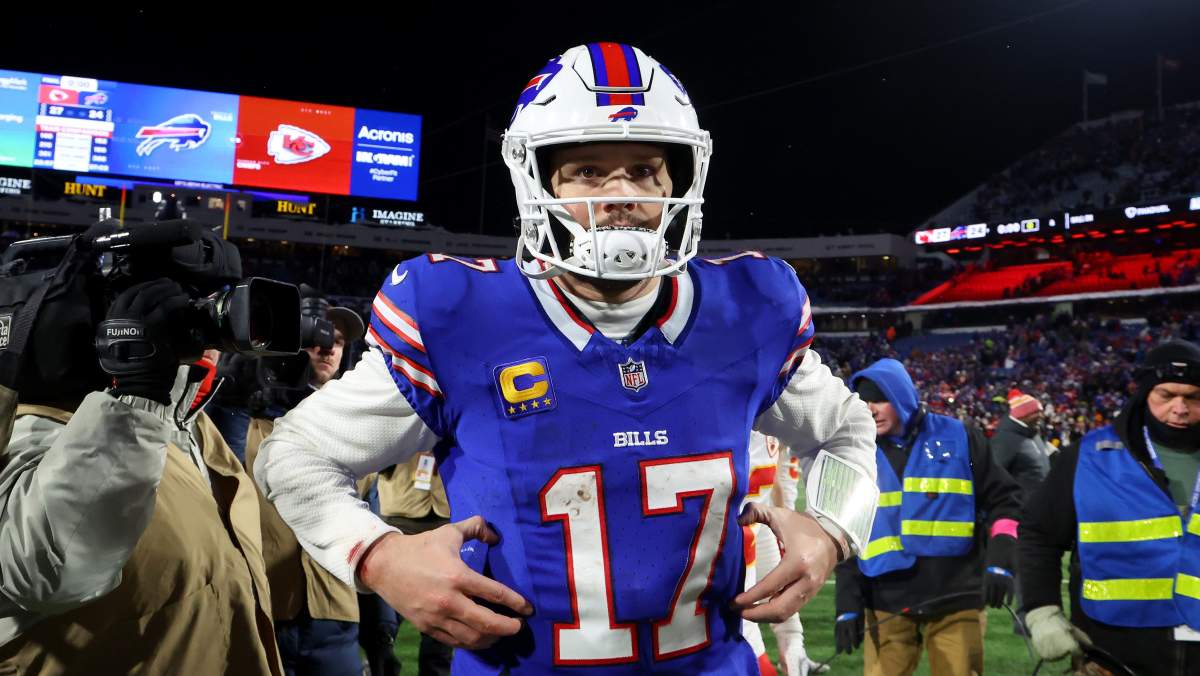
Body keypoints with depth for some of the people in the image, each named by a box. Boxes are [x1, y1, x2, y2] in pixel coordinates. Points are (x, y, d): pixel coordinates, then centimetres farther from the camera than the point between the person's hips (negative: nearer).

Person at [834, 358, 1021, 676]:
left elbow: (1002, 501, 5)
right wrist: (848, 606, 6)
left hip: (955, 603, -1)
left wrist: (1000, 564, -9)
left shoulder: (958, 438, 2)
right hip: (887, 607, 2)